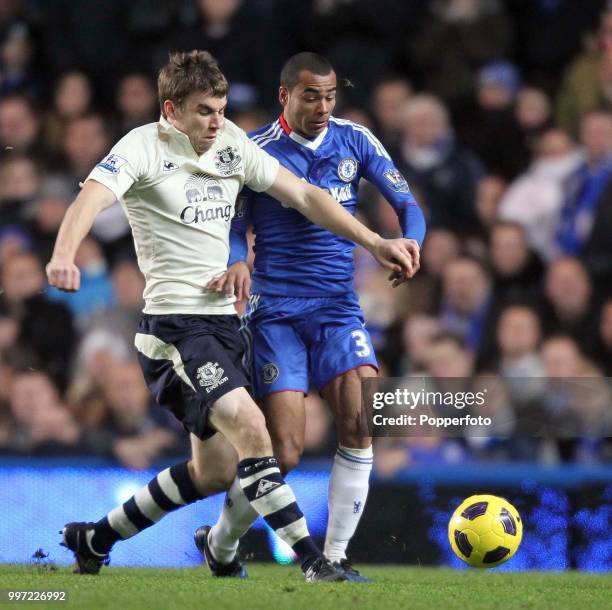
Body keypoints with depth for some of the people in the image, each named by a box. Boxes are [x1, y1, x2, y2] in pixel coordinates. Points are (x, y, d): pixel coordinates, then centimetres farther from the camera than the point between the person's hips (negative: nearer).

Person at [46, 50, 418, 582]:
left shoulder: (232, 144, 9)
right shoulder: (145, 147, -9)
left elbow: (302, 195, 12)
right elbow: (92, 198, -26)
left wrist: (375, 243, 5)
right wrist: (64, 256, -46)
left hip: (224, 319, 8)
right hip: (175, 323, -8)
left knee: (216, 472, 11)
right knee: (249, 425, -25)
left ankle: (94, 539, 27)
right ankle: (312, 562, -26)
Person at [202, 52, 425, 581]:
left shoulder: (354, 141, 6)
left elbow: (406, 204, 4)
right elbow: (233, 231, 0)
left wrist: (410, 242, -18)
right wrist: (237, 264, -23)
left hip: (338, 309, 3)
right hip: (276, 313, -3)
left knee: (361, 424, -18)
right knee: (285, 451, -11)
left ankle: (332, 558, -6)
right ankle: (220, 546, 15)